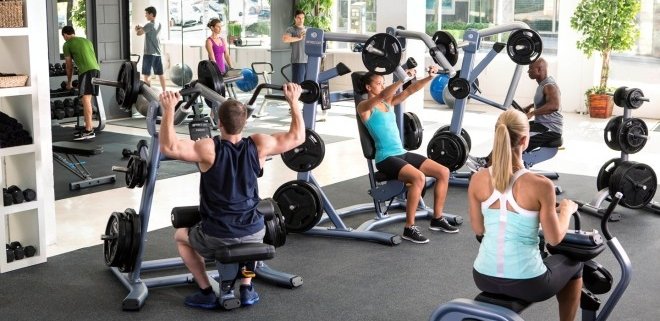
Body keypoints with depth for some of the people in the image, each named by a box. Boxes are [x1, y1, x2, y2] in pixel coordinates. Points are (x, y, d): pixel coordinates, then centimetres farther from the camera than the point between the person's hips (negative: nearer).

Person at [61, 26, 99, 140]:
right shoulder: (87, 41, 29)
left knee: (86, 98, -13)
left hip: (86, 71, -7)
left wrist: (69, 83, 27)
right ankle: (88, 126, 17)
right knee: (87, 99, 14)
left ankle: (89, 130, -21)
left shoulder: (67, 45, 10)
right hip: (96, 69, 7)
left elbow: (69, 66, 14)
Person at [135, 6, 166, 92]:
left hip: (149, 53, -8)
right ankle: (164, 91, 16)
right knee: (160, 74, 12)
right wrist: (141, 27, 13)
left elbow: (139, 33, -20)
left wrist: (137, 29, 1)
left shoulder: (149, 25, -14)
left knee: (146, 75, -3)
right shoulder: (159, 25, 10)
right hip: (158, 53, 8)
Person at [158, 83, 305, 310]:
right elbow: (297, 136, 6)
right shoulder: (258, 145, -6)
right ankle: (247, 289, 27)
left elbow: (169, 147, -22)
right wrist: (294, 101, 13)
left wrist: (169, 110, -19)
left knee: (181, 236, 29)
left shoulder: (209, 149, -15)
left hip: (217, 238, -3)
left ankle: (207, 293, 20)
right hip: (253, 234, 3)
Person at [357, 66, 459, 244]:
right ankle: (409, 229, -23)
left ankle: (437, 219, 10)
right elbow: (382, 95, -25)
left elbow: (410, 90, 6)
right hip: (386, 158, -8)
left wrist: (429, 77, -9)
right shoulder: (364, 107, -6)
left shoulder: (389, 102, 16)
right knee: (419, 178, -32)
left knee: (443, 172, -2)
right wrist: (403, 78, -35)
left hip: (402, 153, 8)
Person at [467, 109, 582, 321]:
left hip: (484, 278, 4)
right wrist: (566, 210, 10)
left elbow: (478, 230, 5)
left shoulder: (477, 180, -8)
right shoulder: (540, 185, -20)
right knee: (573, 262, 30)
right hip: (526, 284, -4)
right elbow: (554, 239, -8)